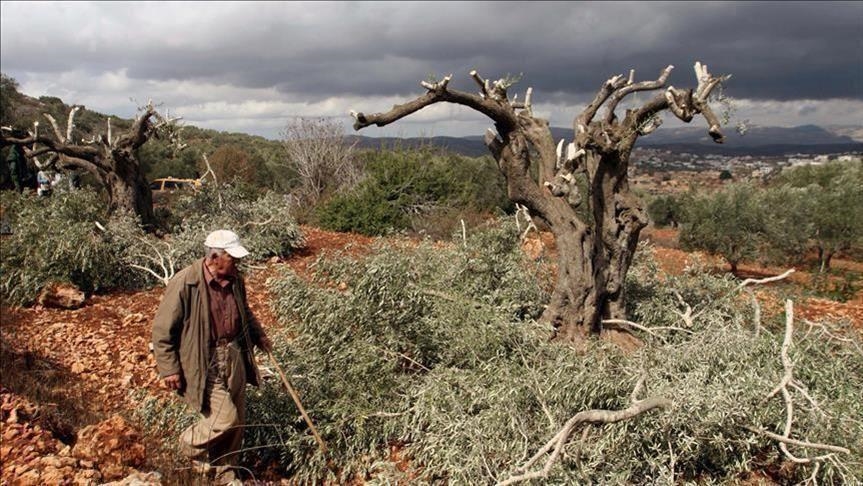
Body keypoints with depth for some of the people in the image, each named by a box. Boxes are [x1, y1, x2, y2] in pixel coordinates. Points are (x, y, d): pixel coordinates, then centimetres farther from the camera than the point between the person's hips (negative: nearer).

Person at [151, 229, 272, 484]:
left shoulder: (234, 279, 1)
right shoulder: (185, 283, -20)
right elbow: (162, 329, -13)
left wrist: (259, 336, 15)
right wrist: (169, 369, -12)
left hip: (234, 356, 7)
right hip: (205, 363, -7)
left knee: (238, 421, 12)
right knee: (225, 418, -9)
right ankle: (191, 444, 24)